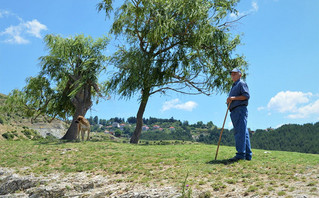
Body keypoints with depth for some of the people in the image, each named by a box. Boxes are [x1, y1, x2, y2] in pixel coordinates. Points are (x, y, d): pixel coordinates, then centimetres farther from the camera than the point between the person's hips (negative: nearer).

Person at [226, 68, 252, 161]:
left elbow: (246, 95, -12)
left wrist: (234, 98, -16)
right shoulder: (234, 86, 29)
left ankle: (240, 154, -19)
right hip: (234, 111, 9)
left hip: (240, 109, -9)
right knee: (243, 133, 6)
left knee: (240, 132, -15)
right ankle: (248, 155, 7)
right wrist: (229, 101, 14)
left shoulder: (241, 83, 1)